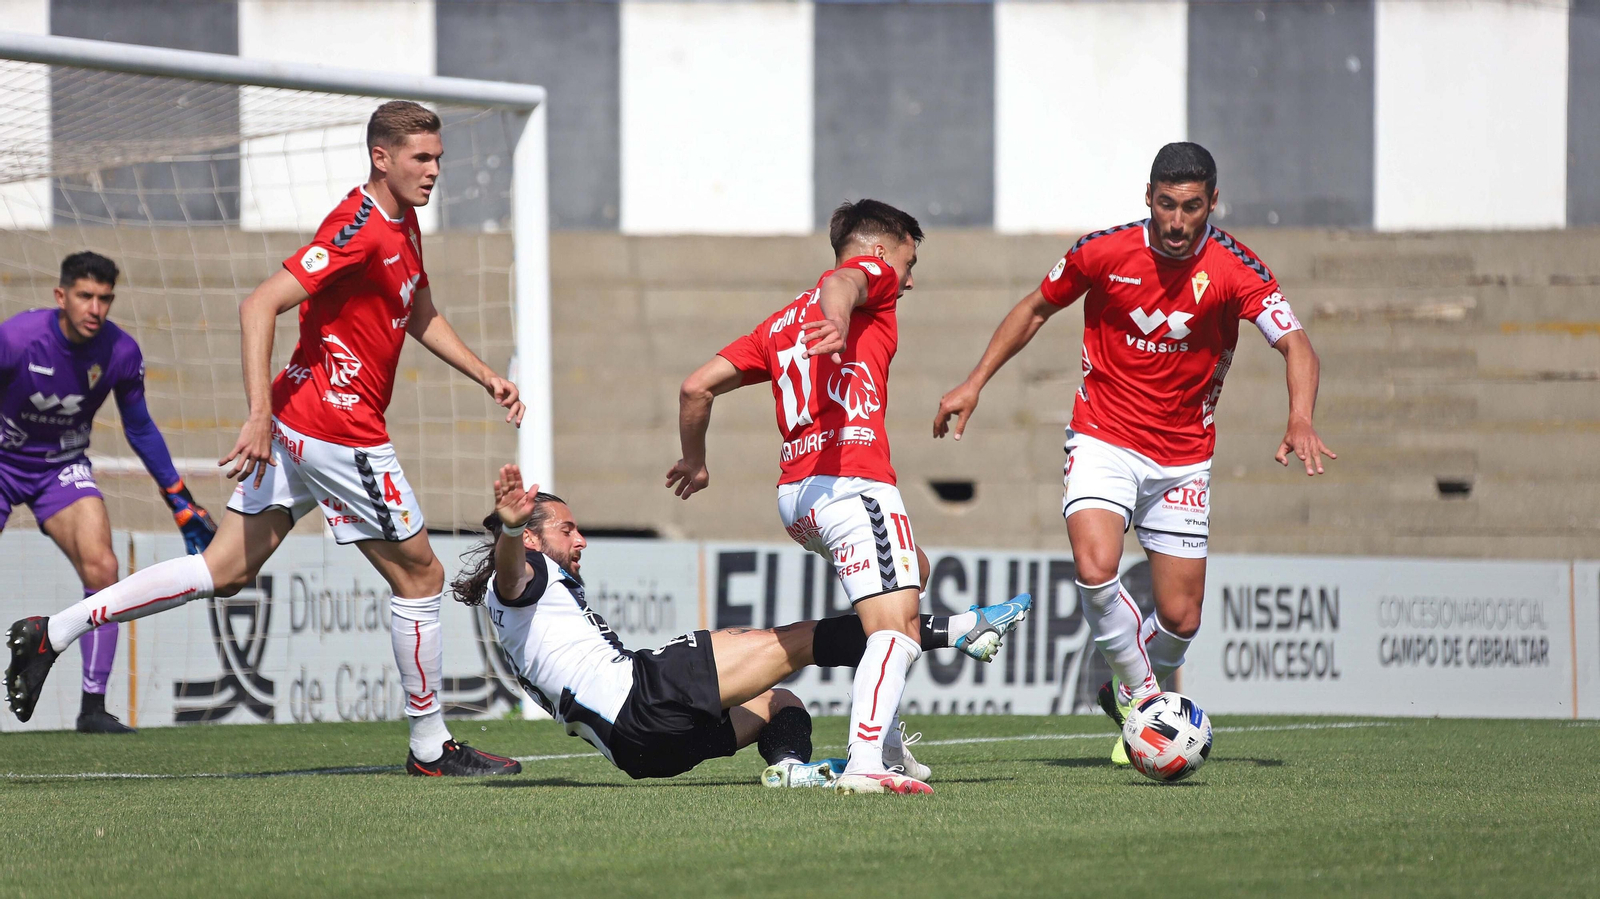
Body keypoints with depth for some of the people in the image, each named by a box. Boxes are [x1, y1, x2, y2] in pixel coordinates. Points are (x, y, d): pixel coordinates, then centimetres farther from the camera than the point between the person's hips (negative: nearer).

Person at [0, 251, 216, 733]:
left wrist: (181, 502, 6)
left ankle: (93, 707, -10)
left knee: (101, 568, -16)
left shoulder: (121, 353, -14)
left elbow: (140, 429, 3)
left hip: (63, 468, 2)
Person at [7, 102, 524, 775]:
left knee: (225, 571, 7)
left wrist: (486, 377, 27)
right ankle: (430, 746, 13)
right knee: (419, 575, 3)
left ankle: (53, 632, 5)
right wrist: (261, 416, -27)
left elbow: (421, 317, 32)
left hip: (297, 425, 10)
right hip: (338, 431, -10)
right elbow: (259, 306, -23)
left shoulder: (402, 226, 13)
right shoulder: (361, 227, -18)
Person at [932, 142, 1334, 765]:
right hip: (1104, 440, -1)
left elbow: (1295, 345, -19)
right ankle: (1144, 697, -4)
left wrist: (1300, 421, -38)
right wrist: (974, 384, 3)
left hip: (1183, 457, 1)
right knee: (1096, 569, -27)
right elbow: (1036, 309, 7)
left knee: (1181, 618, 2)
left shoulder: (1234, 269, -13)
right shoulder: (1103, 253, -10)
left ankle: (1129, 693, 35)